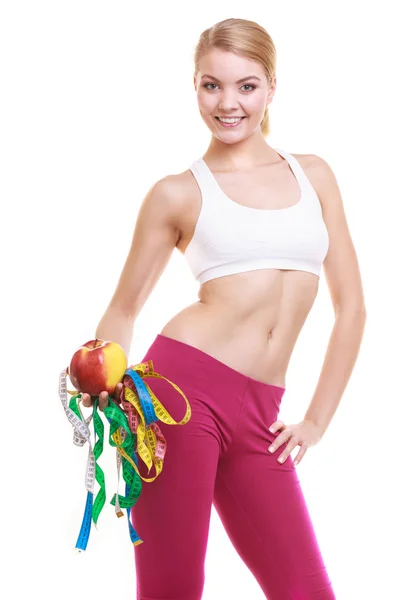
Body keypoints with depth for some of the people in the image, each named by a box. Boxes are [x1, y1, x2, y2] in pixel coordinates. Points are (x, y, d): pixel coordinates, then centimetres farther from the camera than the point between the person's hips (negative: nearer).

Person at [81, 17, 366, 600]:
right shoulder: (178, 194, 5)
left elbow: (351, 305, 15)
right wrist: (104, 389, -9)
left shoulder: (313, 174, 14)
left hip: (258, 417, 3)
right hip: (181, 384, -3)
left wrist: (317, 420, 10)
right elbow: (123, 310, 10)